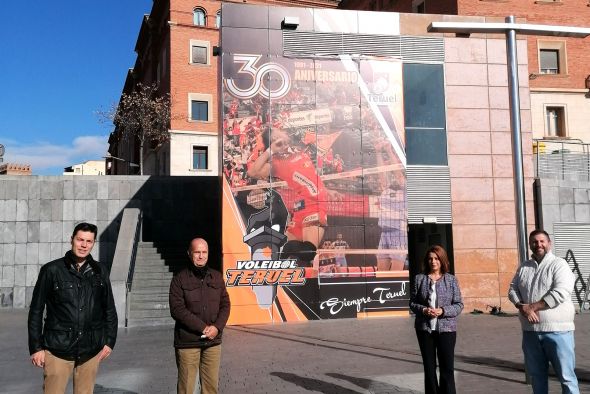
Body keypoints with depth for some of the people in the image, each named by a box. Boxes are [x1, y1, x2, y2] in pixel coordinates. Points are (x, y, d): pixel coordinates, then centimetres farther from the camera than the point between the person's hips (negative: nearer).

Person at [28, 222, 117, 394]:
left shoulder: (100, 272, 5)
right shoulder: (51, 270, -2)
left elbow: (110, 309, 12)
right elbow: (36, 310, 1)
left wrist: (110, 341, 7)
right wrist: (35, 347, -1)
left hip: (91, 350, 3)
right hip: (57, 349, -2)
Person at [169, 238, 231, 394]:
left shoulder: (217, 277, 10)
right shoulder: (180, 279, -2)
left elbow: (225, 305, 9)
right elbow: (177, 310, -10)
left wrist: (217, 327, -8)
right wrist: (203, 327, -14)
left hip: (213, 341, 3)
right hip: (187, 342, -3)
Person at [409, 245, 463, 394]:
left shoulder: (451, 279, 0)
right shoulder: (419, 278, 3)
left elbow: (459, 305, 0)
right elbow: (412, 302, 5)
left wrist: (443, 311, -17)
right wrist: (423, 310, -14)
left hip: (446, 328, -1)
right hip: (424, 329, 2)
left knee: (447, 368, -1)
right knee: (429, 367, 10)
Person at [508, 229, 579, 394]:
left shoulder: (559, 264, -6)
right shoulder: (524, 266, 12)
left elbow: (561, 293, -19)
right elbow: (513, 289, 10)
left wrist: (532, 307, -16)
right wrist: (522, 307, -10)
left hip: (557, 330, -5)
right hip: (530, 330, 5)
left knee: (566, 375, 0)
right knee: (536, 374, 15)